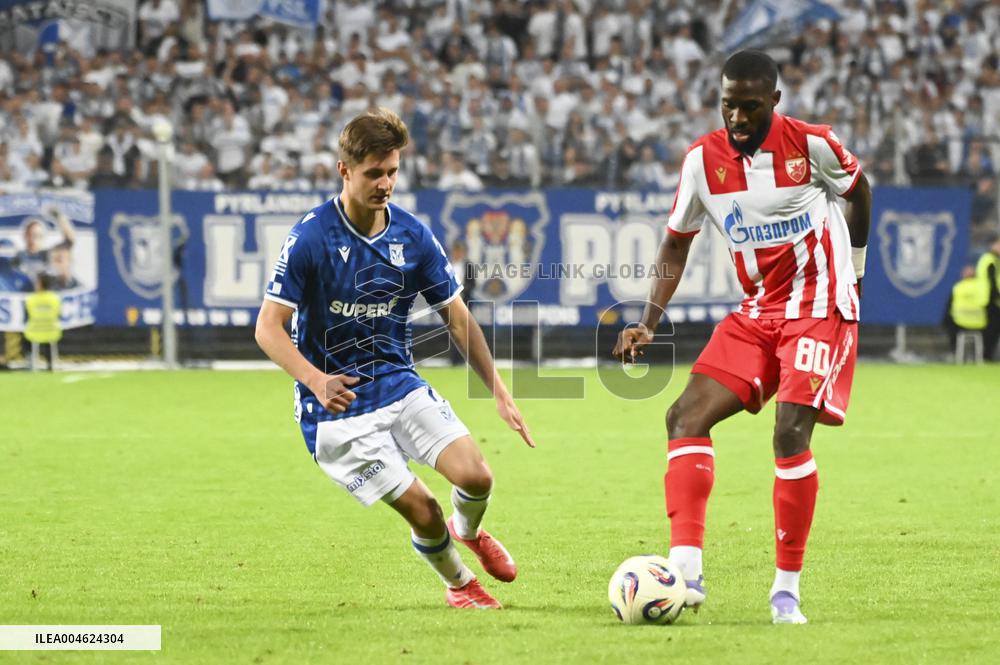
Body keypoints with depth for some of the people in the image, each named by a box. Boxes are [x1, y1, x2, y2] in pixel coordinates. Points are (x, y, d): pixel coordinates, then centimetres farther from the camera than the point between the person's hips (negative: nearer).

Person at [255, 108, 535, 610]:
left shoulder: (412, 235, -2)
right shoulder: (310, 237, -16)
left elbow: (458, 319, 5)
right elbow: (268, 328, -17)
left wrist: (500, 392, -2)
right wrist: (315, 380, -34)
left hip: (400, 383, 4)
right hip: (337, 404, -4)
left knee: (476, 476, -14)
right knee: (421, 509, -11)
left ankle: (468, 531, 23)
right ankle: (459, 584, 21)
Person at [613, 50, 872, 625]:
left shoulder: (811, 144, -12)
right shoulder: (703, 159, -3)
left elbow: (859, 189, 9)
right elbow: (676, 243, 8)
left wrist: (854, 268, 14)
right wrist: (649, 324, -1)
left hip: (820, 305, -5)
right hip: (757, 312, 5)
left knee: (791, 430, -20)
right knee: (686, 416, -11)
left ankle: (788, 588, -9)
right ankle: (686, 572, -17)